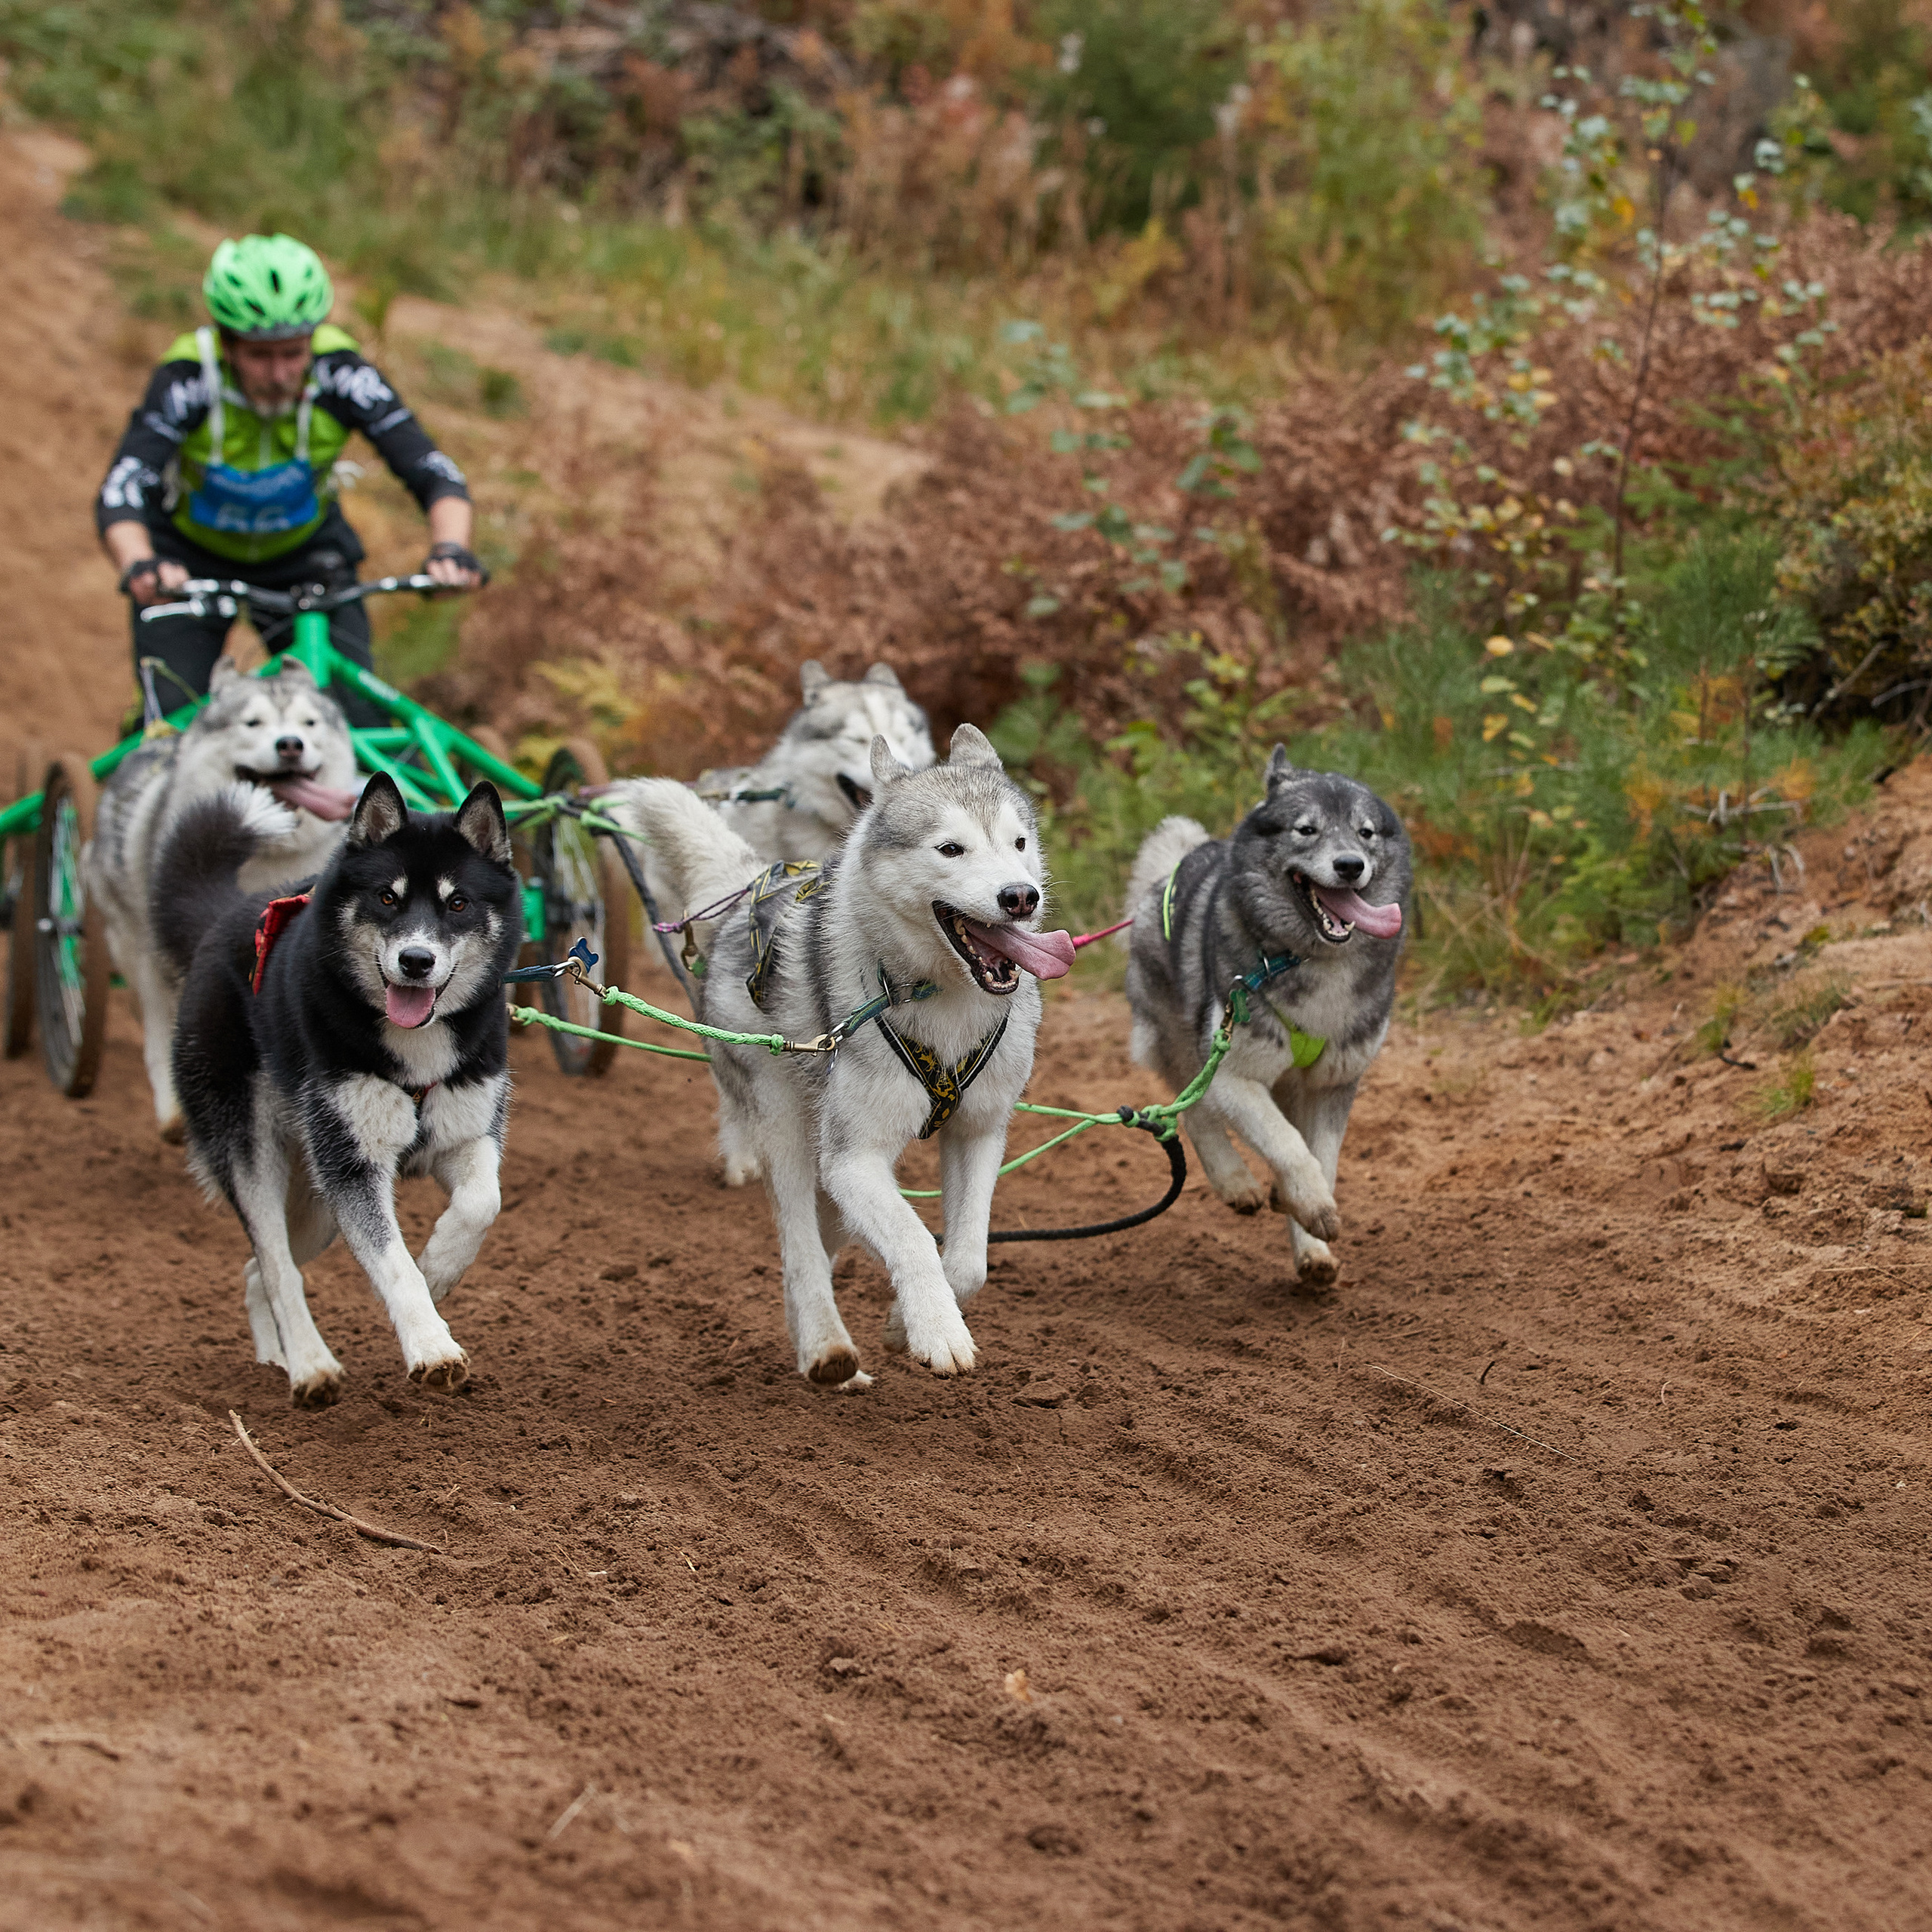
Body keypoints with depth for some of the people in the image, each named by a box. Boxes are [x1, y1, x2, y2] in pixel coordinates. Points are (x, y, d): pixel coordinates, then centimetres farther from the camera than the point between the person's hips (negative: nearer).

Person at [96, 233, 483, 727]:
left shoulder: (339, 372, -28)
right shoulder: (188, 380, -32)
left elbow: (435, 474, -31)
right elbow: (120, 495, -42)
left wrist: (450, 549, -52)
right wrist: (139, 567, -63)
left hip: (304, 555, 1)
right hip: (191, 561, -1)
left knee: (362, 722, -13)